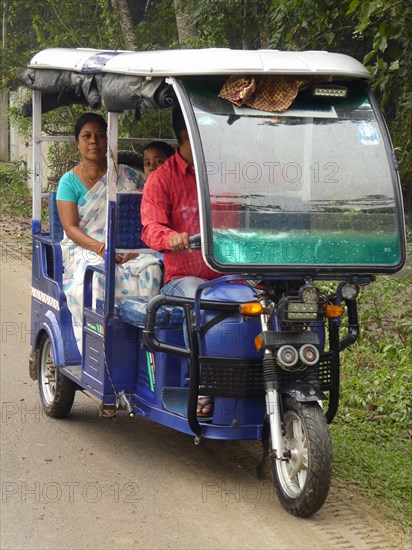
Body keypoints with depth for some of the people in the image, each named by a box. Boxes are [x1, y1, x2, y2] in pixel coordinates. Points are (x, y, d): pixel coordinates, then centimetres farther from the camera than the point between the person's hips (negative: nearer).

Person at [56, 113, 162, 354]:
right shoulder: (70, 181, 6)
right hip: (84, 250, -2)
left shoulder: (127, 176, 11)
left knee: (151, 268, -30)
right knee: (94, 276, -36)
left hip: (128, 250, 2)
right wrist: (100, 248, -22)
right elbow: (71, 228, -4)